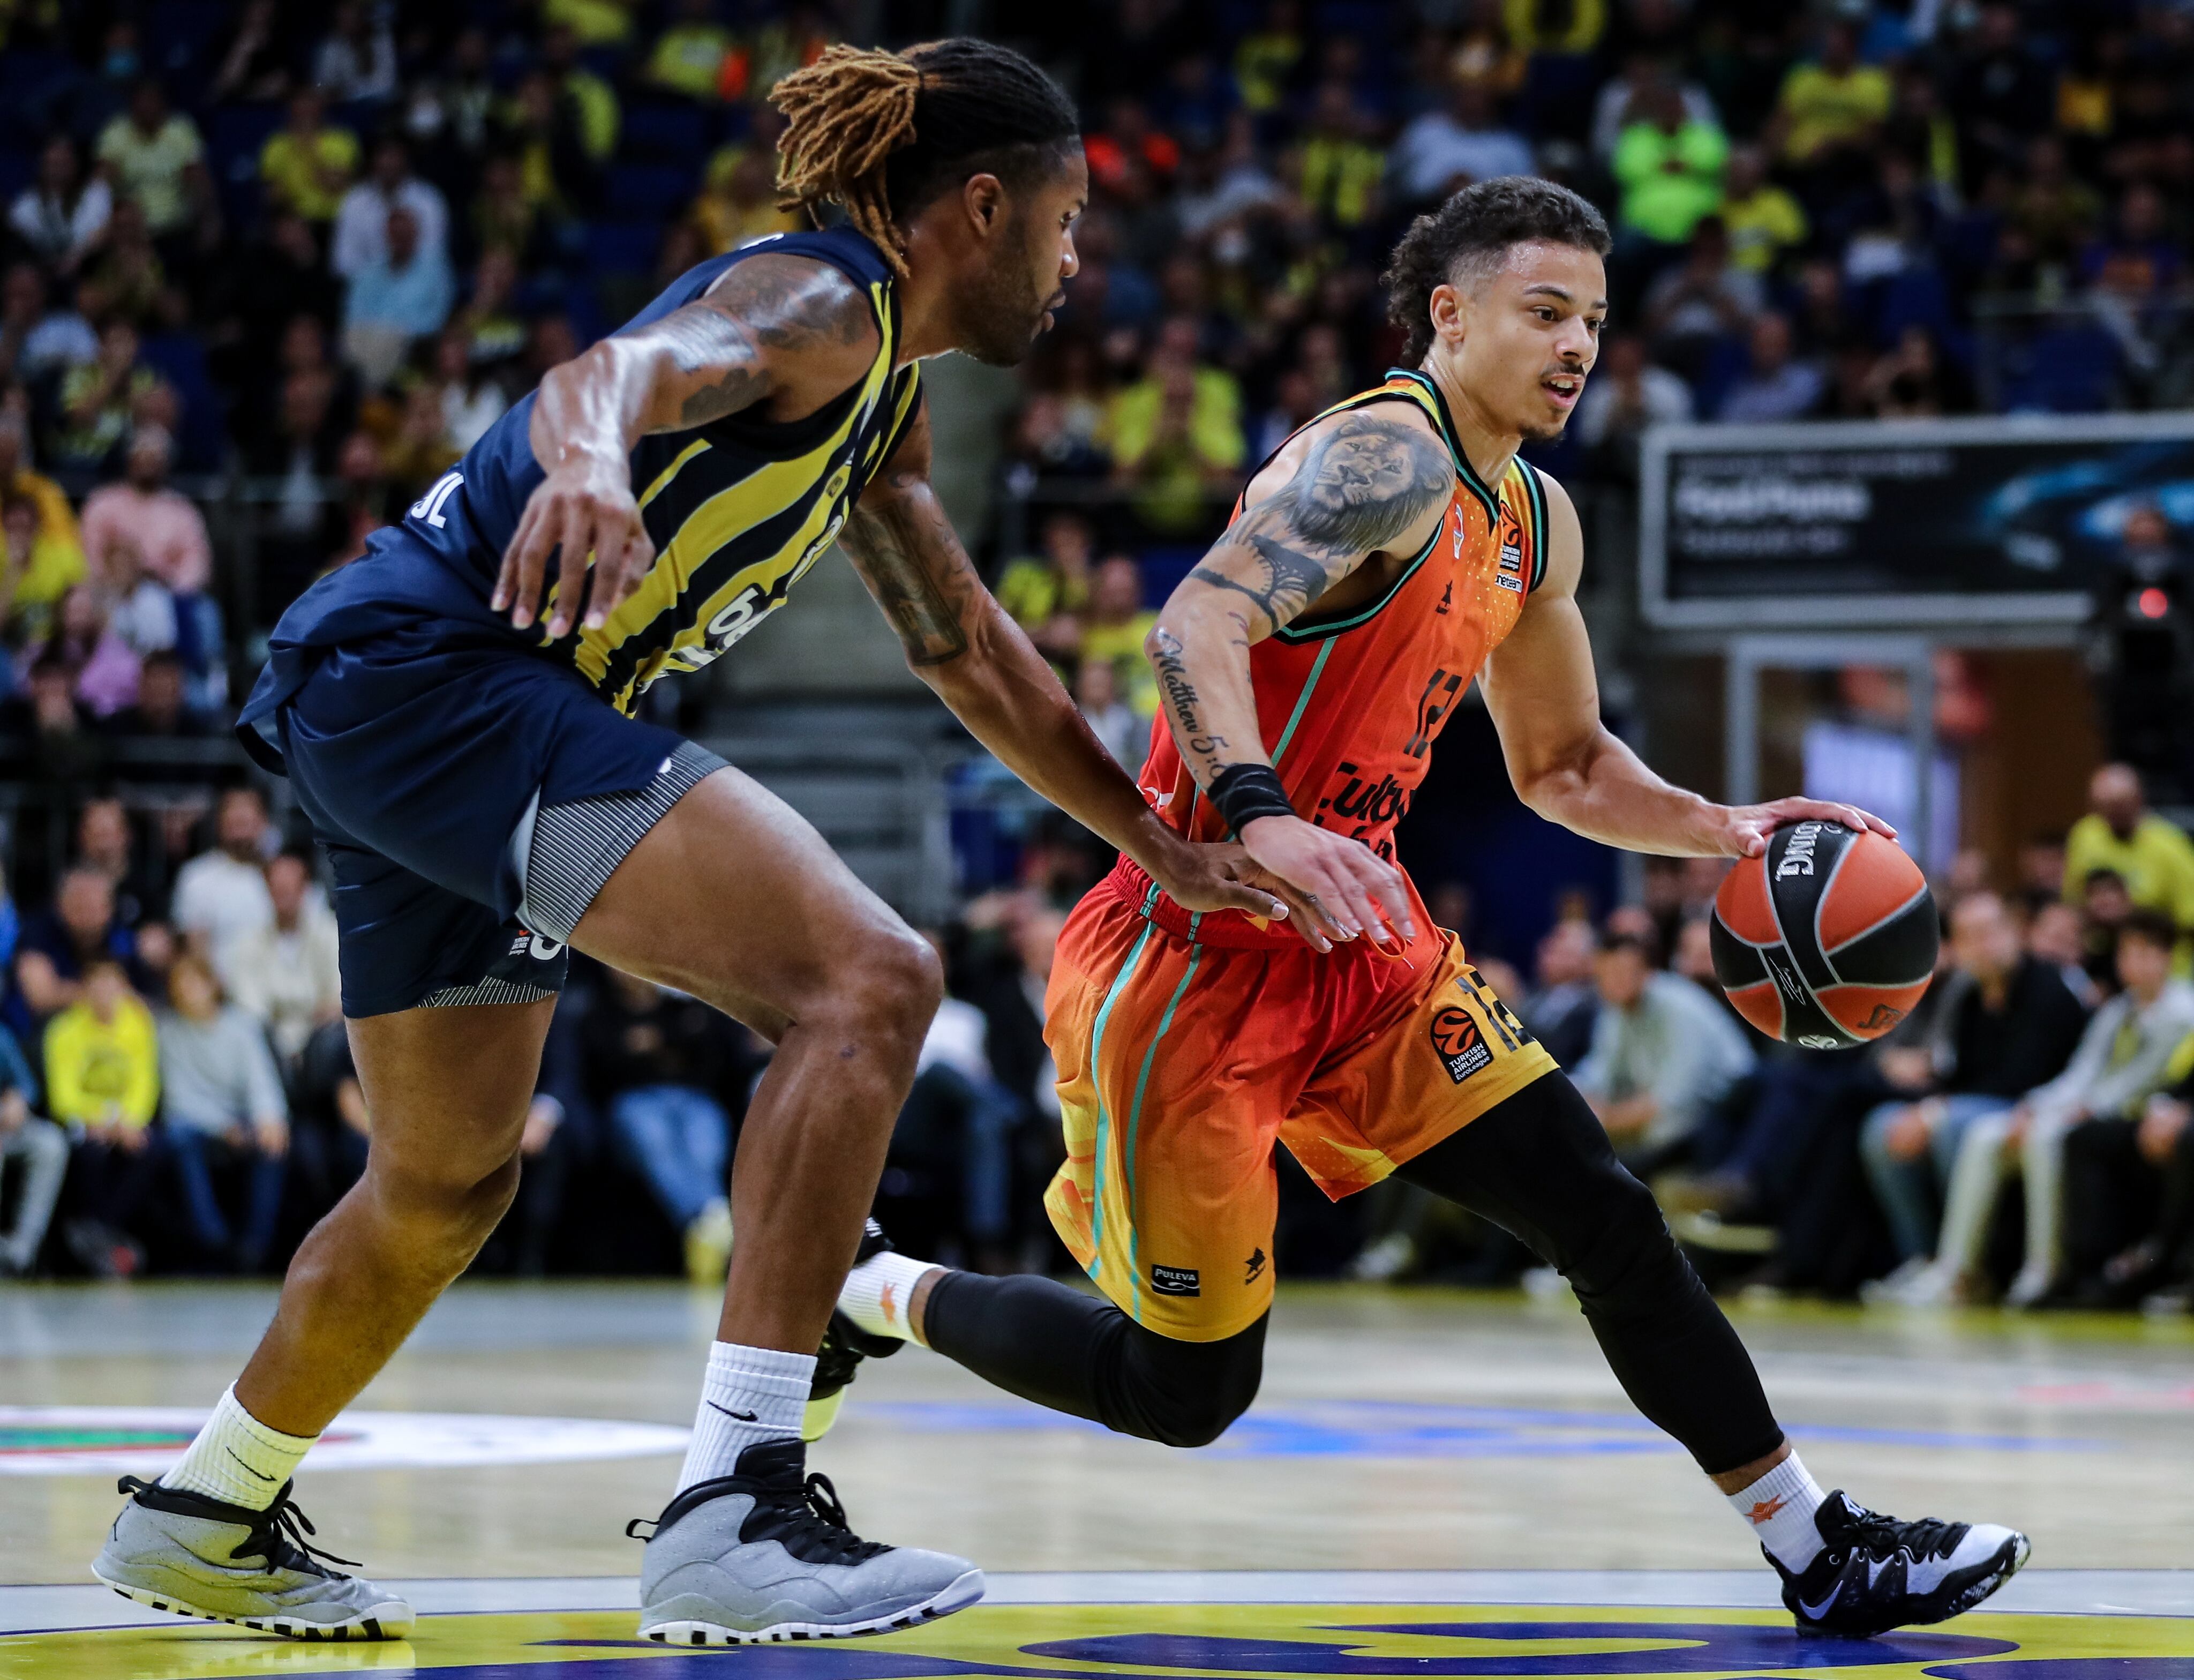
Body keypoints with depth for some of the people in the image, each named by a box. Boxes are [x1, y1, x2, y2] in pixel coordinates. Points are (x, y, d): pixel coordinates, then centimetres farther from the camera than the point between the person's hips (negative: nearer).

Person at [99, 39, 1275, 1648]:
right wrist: (589, 462, -55)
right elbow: (615, 369, -32)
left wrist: (1158, 837, 32)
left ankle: (203, 1519, 47)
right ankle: (736, 1507, -28)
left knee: (449, 1183, 27)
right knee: (869, 979, -22)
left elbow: (968, 650, 32)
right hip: (427, 669, -11)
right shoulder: (817, 303, -10)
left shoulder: (888, 396, 20)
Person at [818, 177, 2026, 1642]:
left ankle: (1825, 1559, 4)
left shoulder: (1534, 525, 12)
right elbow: (1199, 625, -33)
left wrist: (1729, 834, 11)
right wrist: (1261, 818, -49)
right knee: (1189, 1389, 0)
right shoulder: (1388, 457, -17)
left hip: (1362, 948, 8)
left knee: (1610, 1220, -2)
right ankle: (873, 1294, 23)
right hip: (1195, 958, -8)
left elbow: (1564, 765, 26)